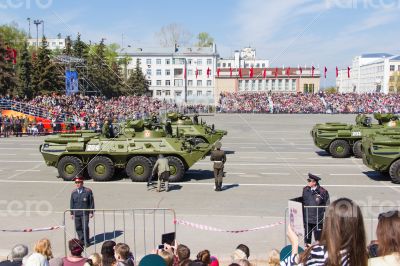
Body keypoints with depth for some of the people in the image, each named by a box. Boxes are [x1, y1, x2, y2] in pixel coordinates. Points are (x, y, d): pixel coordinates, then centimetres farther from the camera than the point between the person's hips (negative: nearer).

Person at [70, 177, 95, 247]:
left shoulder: (88, 191, -4)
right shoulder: (73, 193, 7)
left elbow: (91, 202, -2)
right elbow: (71, 203, 12)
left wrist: (91, 212, -4)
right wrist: (72, 213, 9)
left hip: (85, 213, -4)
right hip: (76, 213, 4)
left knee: (85, 228, -6)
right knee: (78, 228, 8)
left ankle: (86, 242, 8)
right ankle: (81, 240, 24)